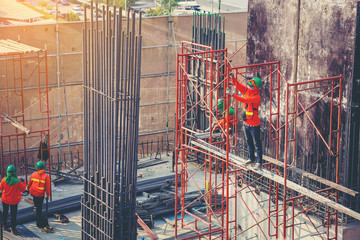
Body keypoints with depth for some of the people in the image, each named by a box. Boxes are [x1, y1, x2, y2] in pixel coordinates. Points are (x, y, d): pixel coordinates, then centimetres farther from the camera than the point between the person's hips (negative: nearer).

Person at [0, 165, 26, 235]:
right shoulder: (17, 181, -22)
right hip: (14, 200, -2)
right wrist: (24, 182, 5)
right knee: (13, 214, 9)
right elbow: (22, 189, -9)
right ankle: (13, 229, 13)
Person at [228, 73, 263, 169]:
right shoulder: (246, 90, -1)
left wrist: (232, 94, -37)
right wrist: (232, 78, -18)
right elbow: (237, 84, 2)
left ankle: (259, 161, 13)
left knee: (257, 143, 3)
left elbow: (244, 100, -34)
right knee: (249, 142, 21)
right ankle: (251, 158, 35)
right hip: (246, 123, 8)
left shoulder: (257, 97, -24)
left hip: (254, 125, -8)